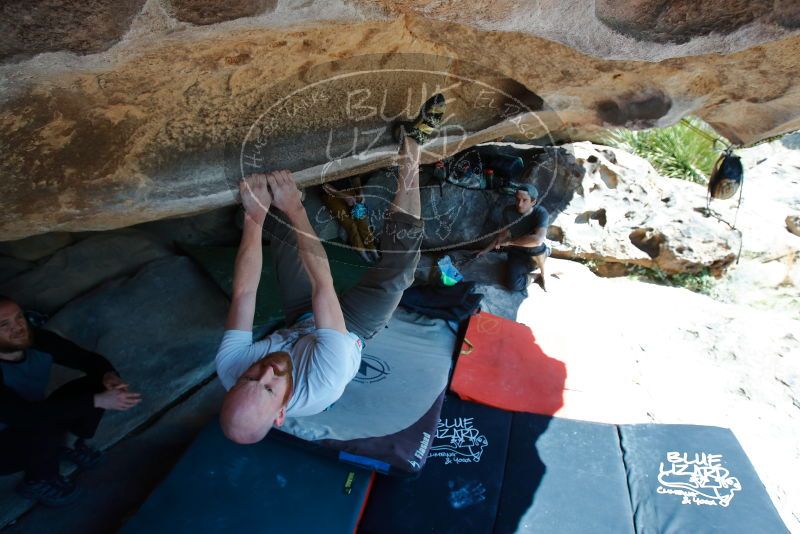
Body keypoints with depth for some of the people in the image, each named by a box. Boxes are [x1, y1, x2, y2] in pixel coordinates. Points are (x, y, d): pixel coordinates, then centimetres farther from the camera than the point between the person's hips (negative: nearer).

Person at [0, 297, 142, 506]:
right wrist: (97, 401, -45)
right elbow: (25, 415, -43)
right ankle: (38, 481, -3)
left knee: (98, 383, -14)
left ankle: (67, 445, 9)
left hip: (32, 421, 5)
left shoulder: (39, 340, -17)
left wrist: (110, 376, -31)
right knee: (48, 423, -35)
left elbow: (90, 359, -9)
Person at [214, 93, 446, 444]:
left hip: (301, 319, 4)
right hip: (353, 327, -4)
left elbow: (243, 292, -30)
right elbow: (324, 287, -46)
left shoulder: (231, 367, -33)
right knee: (400, 255, -20)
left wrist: (254, 216, -36)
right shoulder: (322, 386, -46)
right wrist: (295, 210, -43)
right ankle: (412, 144, -11)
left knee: (282, 232, -2)